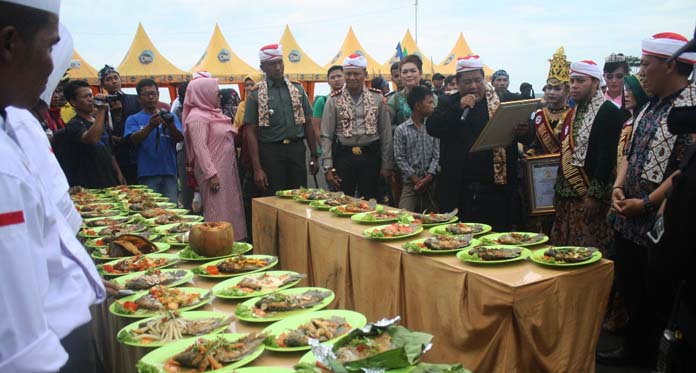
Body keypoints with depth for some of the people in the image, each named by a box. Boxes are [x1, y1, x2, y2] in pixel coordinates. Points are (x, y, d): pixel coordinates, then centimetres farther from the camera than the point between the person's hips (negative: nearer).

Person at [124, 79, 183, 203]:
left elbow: (179, 138, -2)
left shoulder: (169, 117, 11)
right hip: (147, 174, -1)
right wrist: (150, 126, -28)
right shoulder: (133, 119, 7)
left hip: (169, 171, 1)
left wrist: (171, 126, -25)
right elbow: (134, 140, -10)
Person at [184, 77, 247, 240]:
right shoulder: (197, 117, -13)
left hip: (226, 169, 9)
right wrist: (211, 174, -24)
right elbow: (200, 148, -20)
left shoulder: (212, 113, 15)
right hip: (214, 172, -9)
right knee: (218, 213, -6)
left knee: (229, 209, 13)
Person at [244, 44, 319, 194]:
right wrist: (257, 169, -10)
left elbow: (307, 124, 11)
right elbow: (251, 132, -3)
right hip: (271, 152, -2)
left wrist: (314, 156, 7)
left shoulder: (297, 89, 8)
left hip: (297, 149, 2)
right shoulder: (256, 95, -1)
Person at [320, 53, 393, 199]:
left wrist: (387, 165, 1)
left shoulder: (377, 98, 4)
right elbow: (326, 136, 1)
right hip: (343, 157, 0)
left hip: (370, 157, 1)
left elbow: (386, 133, 4)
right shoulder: (334, 100, 2)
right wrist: (328, 167, -5)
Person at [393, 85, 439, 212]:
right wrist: (416, 179, -10)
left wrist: (428, 178, -10)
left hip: (431, 182, 2)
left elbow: (437, 155, 1)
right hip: (411, 183, -2)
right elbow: (400, 158, -4)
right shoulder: (401, 130, -1)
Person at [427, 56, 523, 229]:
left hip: (496, 189, 0)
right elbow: (432, 128, -8)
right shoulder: (448, 103, 7)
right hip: (458, 192, 0)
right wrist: (459, 107, -15)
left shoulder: (501, 102, 6)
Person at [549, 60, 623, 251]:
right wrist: (558, 190, 15)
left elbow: (607, 156, -17)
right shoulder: (574, 112, 16)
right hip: (567, 196, 8)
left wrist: (594, 194, -21)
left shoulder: (608, 111, -9)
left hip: (589, 197, -8)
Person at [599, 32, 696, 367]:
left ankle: (645, 353, 24)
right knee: (630, 291, 18)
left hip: (660, 224, -8)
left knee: (655, 300, 8)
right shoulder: (651, 106, 11)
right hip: (629, 220, 8)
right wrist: (618, 187, 0)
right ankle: (634, 348, 34)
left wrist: (646, 204, -18)